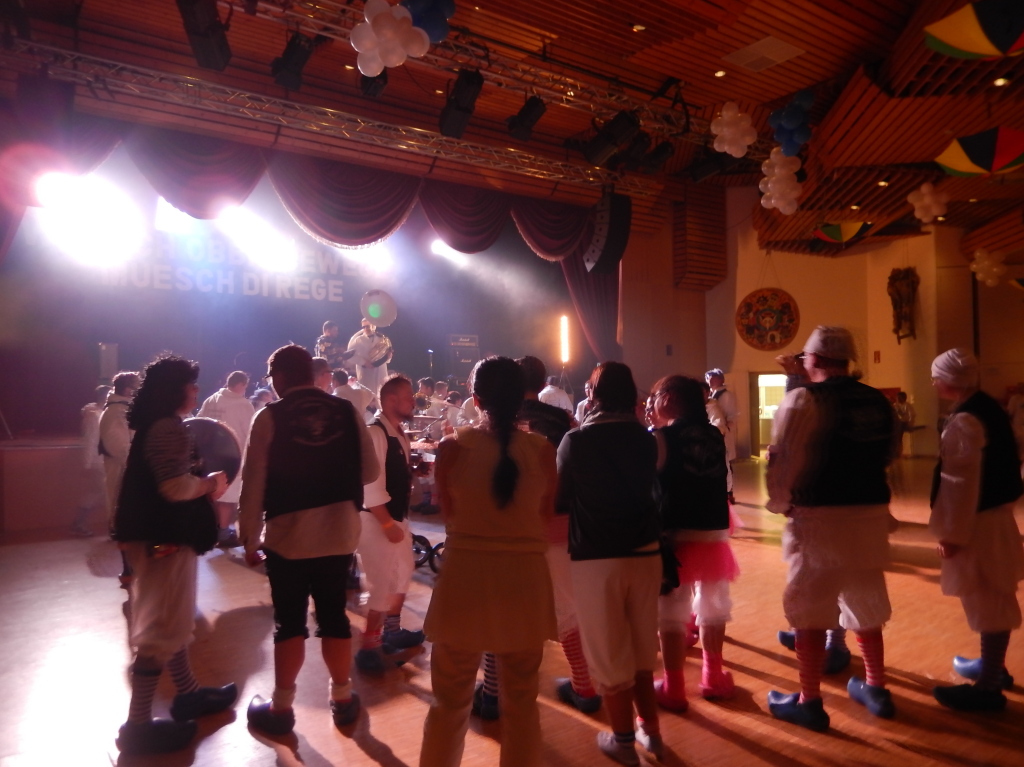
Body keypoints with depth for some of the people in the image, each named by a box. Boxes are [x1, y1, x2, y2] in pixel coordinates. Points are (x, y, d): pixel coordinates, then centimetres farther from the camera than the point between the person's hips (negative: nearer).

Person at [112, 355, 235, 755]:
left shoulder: (154, 425, 14)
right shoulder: (167, 428, -18)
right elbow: (176, 487, -27)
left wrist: (202, 485, 9)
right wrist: (210, 483, -11)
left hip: (159, 533, 11)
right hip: (164, 537, -11)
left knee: (170, 618, 19)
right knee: (162, 626, -3)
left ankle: (188, 694, 33)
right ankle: (137, 724, 6)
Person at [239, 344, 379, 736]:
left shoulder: (269, 417, -9)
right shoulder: (347, 412, -2)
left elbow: (254, 483, -9)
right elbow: (370, 471, 2)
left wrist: (249, 538, 1)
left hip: (288, 535, -3)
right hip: (340, 533, 3)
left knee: (289, 622, 10)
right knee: (334, 616, 15)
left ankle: (281, 707, 22)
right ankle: (342, 699, 27)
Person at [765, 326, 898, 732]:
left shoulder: (804, 400, -13)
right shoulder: (878, 401, 7)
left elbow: (783, 460, -16)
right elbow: (888, 454, 17)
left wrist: (780, 504, -2)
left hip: (819, 516, -6)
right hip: (871, 514, 7)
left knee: (808, 609, 5)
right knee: (866, 606, 21)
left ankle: (809, 702, 13)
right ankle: (876, 689, 35)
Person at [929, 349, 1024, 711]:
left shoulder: (964, 420, -22)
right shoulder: (988, 407, 8)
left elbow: (961, 482, -23)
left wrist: (952, 533, -17)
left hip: (978, 520, -10)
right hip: (995, 512, 10)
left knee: (986, 601, -1)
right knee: (995, 598, 21)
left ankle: (988, 688, 10)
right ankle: (993, 666, 37)